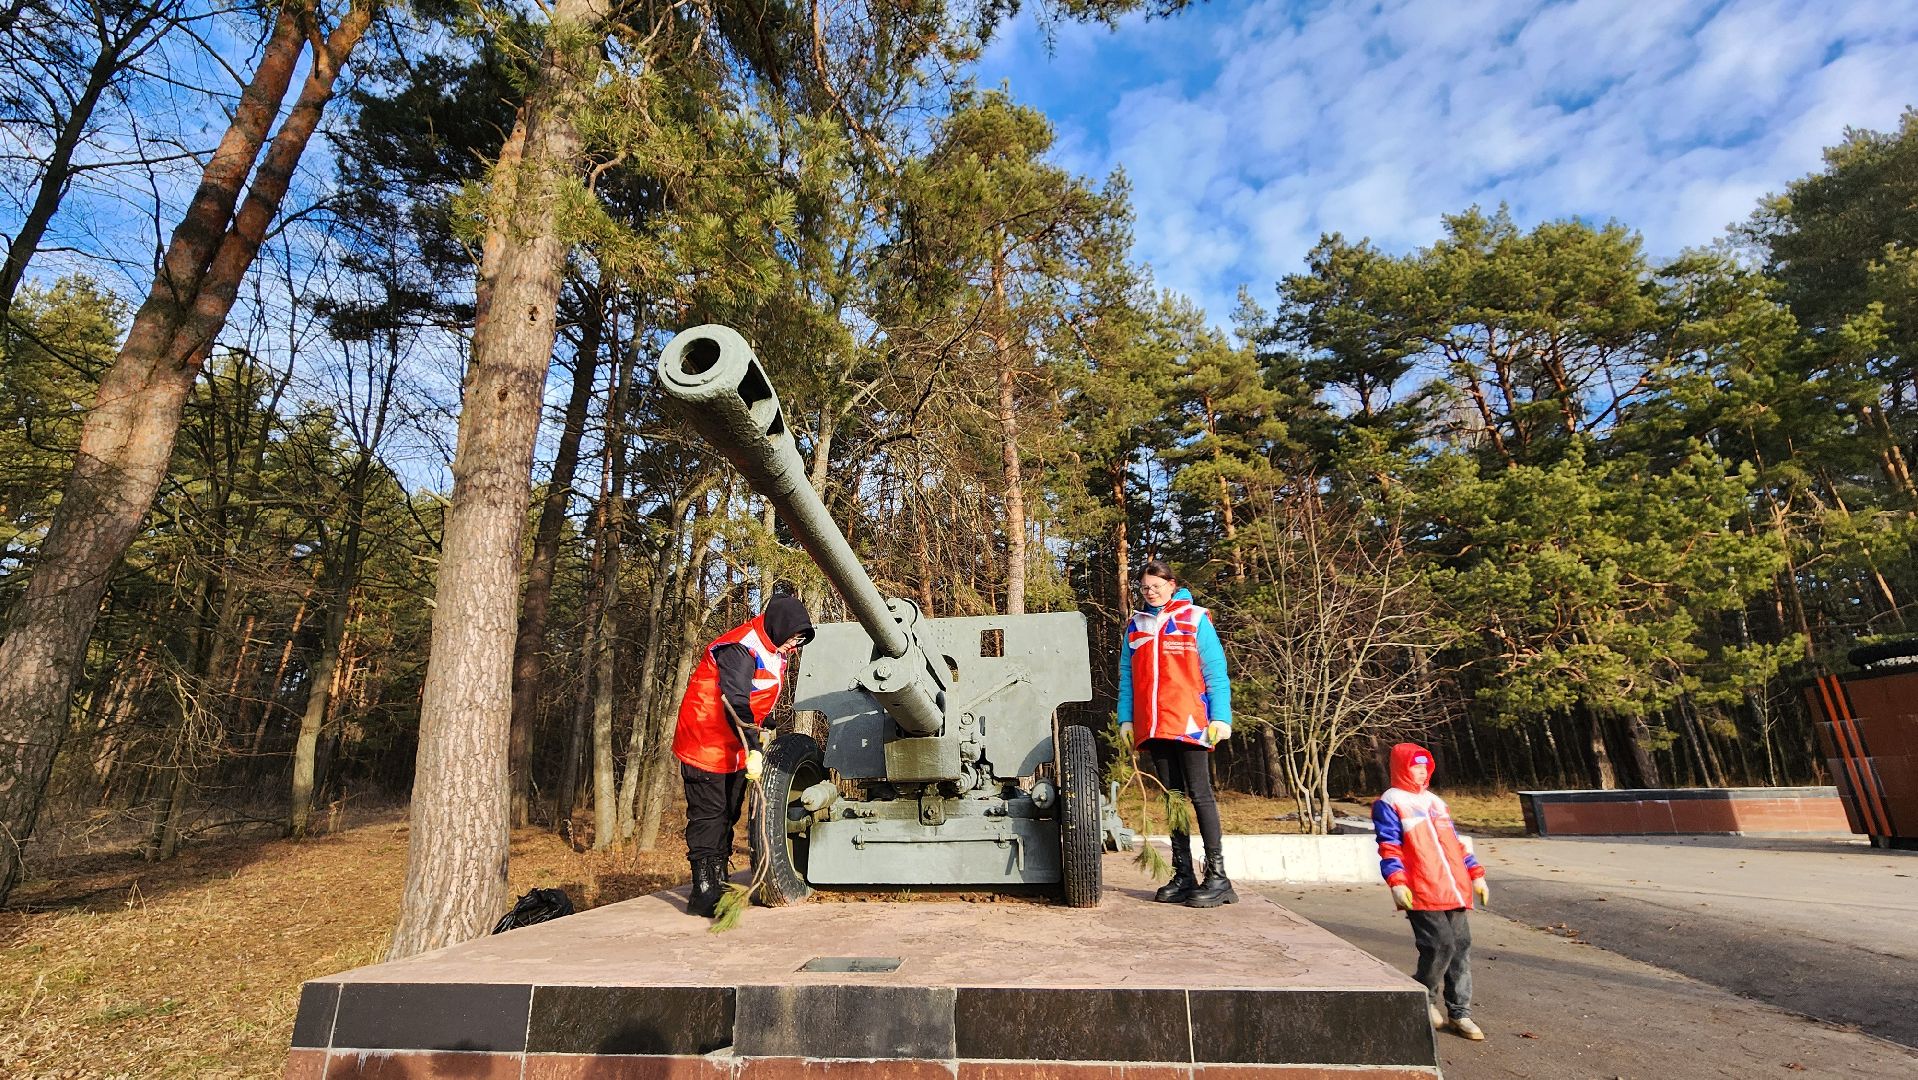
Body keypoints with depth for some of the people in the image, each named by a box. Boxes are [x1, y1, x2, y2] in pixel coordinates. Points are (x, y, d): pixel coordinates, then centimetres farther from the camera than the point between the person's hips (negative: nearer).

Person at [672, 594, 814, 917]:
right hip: (707, 745, -10)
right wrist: (753, 749, -39)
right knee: (709, 817, -6)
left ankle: (720, 885, 25)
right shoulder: (739, 648, -24)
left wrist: (763, 730, 3)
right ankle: (704, 894, 1)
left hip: (736, 748, 10)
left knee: (728, 816, 15)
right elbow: (735, 703, -33)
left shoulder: (775, 651, 7)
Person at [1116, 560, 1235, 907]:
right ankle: (1183, 876, 15)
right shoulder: (1135, 625, 14)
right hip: (1153, 725, 4)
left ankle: (1217, 876, 2)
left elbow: (1216, 671, -1)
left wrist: (1221, 717, -9)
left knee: (1199, 794, -4)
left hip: (1190, 721, -4)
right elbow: (1126, 676, 14)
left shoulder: (1195, 618, 3)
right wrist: (1126, 718, 6)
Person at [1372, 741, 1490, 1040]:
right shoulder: (1389, 804, -2)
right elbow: (1389, 848, -8)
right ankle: (1426, 999, 14)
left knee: (1461, 945, 6)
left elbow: (1455, 842, 25)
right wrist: (1396, 883, -18)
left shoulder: (1435, 802, 22)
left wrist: (1476, 874, 19)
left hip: (1454, 891, 7)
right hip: (1422, 894, -7)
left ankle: (1459, 1014, 18)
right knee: (1440, 944, -11)